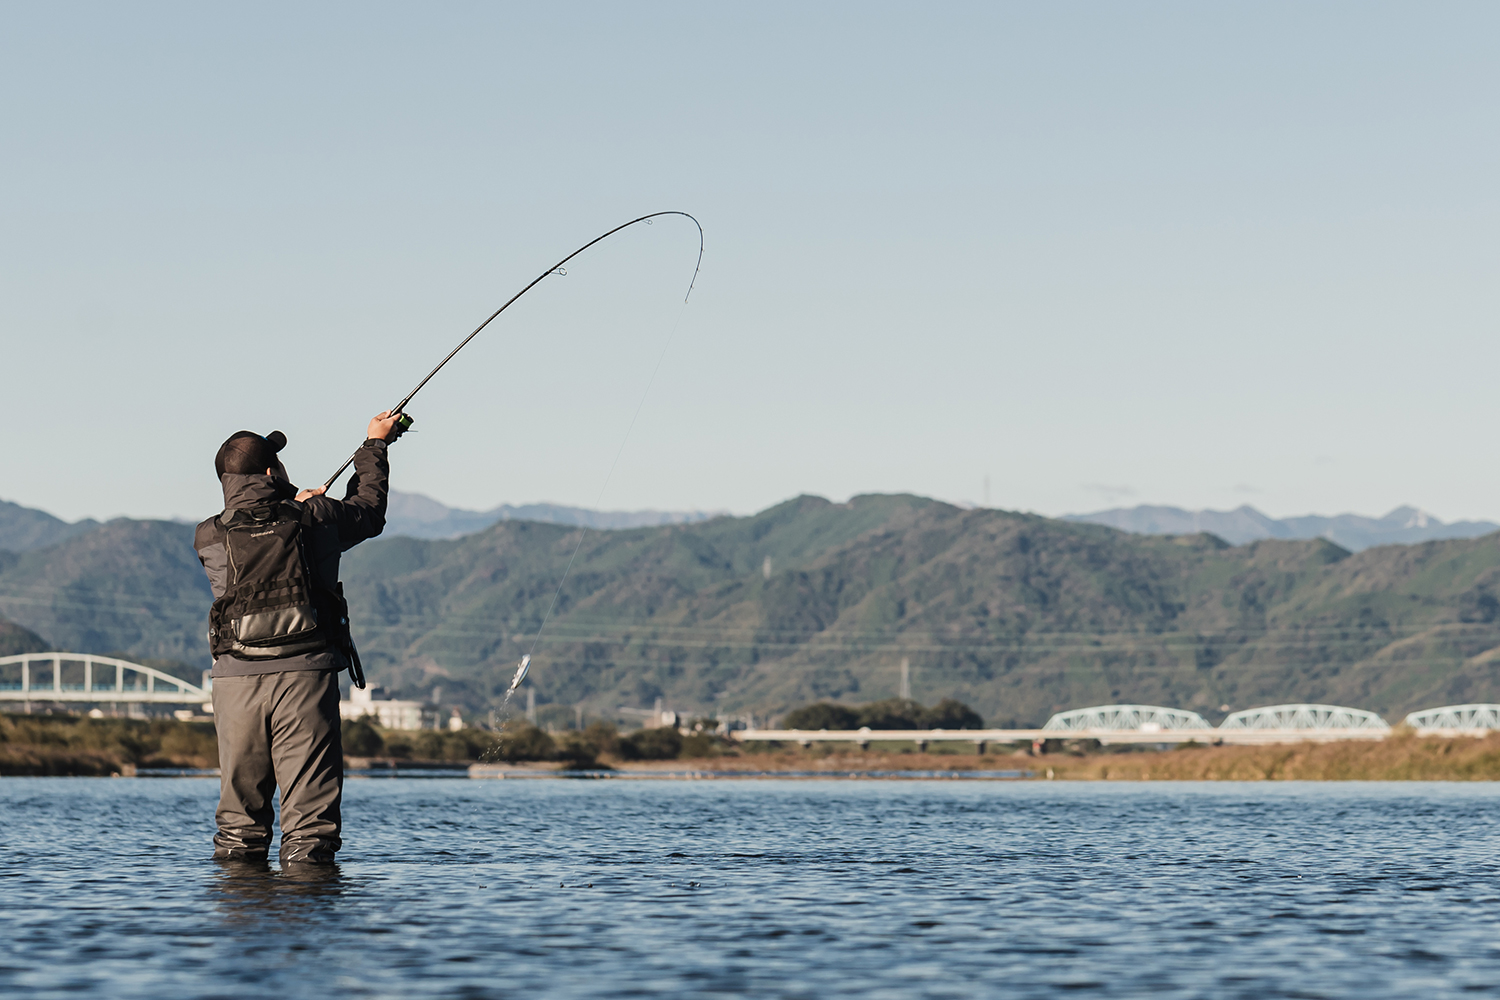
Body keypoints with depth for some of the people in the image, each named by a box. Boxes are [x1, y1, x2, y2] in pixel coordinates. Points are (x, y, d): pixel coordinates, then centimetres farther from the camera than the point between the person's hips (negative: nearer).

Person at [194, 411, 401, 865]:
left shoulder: (208, 538, 2)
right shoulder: (316, 518, 0)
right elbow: (369, 509, 20)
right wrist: (375, 446, 35)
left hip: (237, 677, 2)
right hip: (306, 674, -2)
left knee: (241, 799, 10)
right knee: (311, 796, -1)